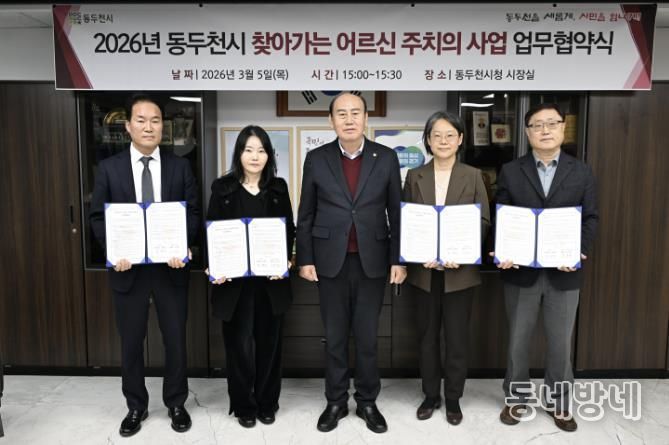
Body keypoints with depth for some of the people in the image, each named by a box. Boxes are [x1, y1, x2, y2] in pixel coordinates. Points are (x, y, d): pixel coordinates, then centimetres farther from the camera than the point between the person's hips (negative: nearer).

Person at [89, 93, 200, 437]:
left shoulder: (180, 166, 2)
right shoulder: (109, 168, 2)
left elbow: (193, 213, 1)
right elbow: (98, 216, 2)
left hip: (171, 267, 0)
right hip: (129, 268, 0)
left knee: (175, 340, 10)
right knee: (131, 343, 12)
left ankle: (175, 403, 30)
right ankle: (135, 406, 32)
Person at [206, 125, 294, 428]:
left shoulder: (278, 187, 6)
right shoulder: (223, 187, 1)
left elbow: (289, 229, 6)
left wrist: (285, 260, -10)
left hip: (271, 279, 2)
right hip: (235, 279, -1)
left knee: (268, 342, 11)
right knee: (239, 343, 5)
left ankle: (267, 403, 28)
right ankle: (244, 405, 23)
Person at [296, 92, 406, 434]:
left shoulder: (386, 158, 1)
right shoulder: (316, 159, 1)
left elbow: (396, 212, 2)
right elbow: (306, 215, 3)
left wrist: (398, 260, -1)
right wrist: (305, 259, -1)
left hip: (372, 261, 0)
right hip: (331, 261, 1)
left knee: (367, 336, 9)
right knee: (335, 336, 11)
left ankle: (367, 402, 27)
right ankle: (336, 401, 27)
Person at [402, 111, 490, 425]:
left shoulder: (473, 176, 2)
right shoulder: (414, 176, 4)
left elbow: (484, 221, -1)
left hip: (460, 269, -1)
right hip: (424, 269, 1)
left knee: (457, 338, 8)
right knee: (427, 336, 11)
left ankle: (453, 399, 25)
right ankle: (431, 395, 28)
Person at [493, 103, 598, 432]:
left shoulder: (582, 173, 5)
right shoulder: (510, 172, 2)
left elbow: (590, 219, 3)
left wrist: (580, 252, -14)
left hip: (564, 272, 1)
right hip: (521, 271, 0)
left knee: (560, 343, 12)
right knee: (518, 340, 12)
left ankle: (558, 402, 30)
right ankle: (516, 398, 29)